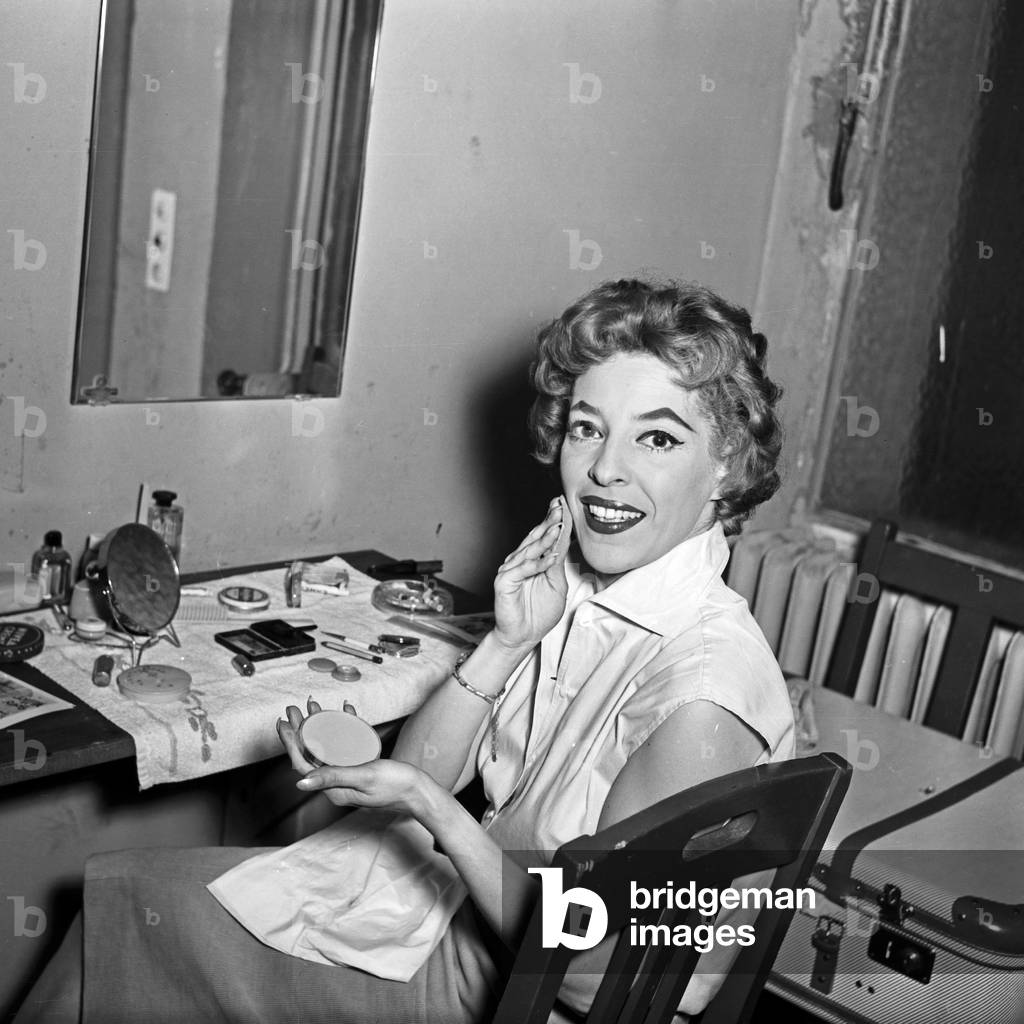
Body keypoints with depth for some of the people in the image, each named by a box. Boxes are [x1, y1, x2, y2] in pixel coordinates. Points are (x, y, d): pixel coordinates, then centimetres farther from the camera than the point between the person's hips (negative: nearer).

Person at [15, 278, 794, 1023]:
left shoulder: (700, 692, -30)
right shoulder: (570, 586, -4)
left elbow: (582, 954, -24)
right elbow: (418, 773, -4)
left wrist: (427, 803, -25)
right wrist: (508, 644, -19)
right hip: (482, 898, 7)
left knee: (140, 905, 1)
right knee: (127, 889, 9)